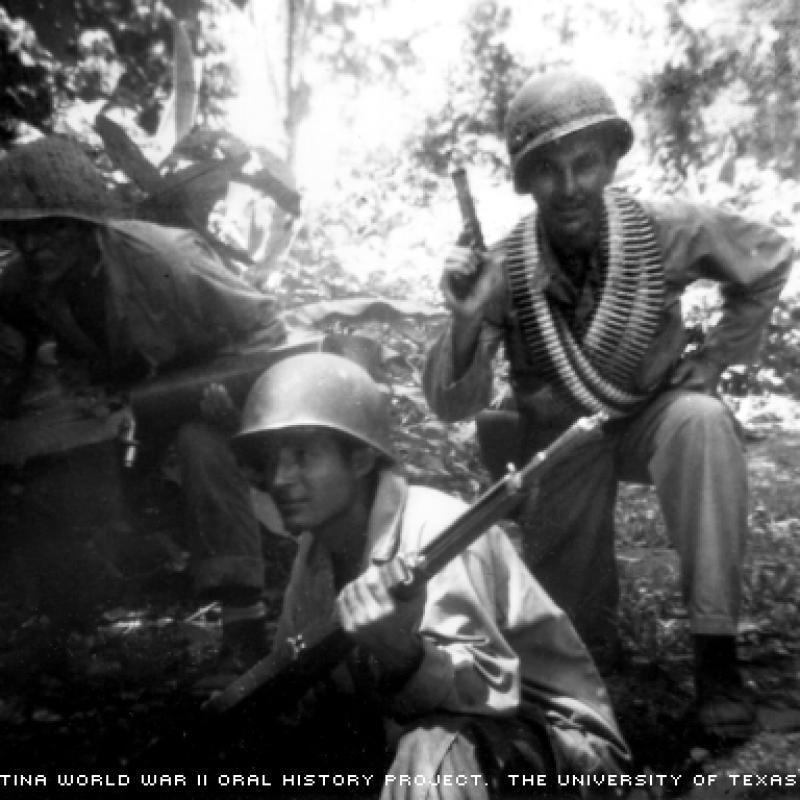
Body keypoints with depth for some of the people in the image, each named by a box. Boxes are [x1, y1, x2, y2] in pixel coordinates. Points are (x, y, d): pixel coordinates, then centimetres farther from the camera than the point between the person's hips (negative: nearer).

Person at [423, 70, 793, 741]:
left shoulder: (669, 230, -20)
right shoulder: (503, 271, -21)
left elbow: (770, 259, 0)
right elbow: (454, 406, -22)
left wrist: (717, 355, -8)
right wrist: (466, 321, -40)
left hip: (654, 413, 0)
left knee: (703, 421, -36)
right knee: (567, 615, 0)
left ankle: (716, 652, -26)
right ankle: (596, 644, 41)